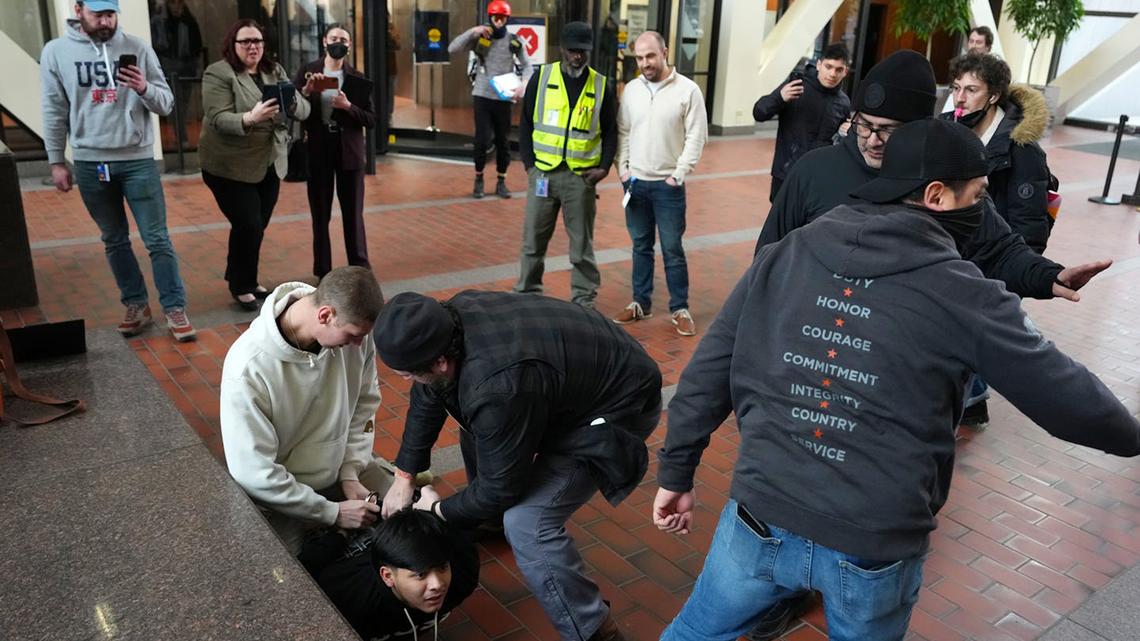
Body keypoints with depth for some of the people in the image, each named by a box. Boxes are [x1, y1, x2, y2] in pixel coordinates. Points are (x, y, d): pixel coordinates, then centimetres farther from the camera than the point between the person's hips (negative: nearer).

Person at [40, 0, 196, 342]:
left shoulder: (137, 48, 0)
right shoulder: (56, 51, 1)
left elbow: (166, 103, -1)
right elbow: (54, 112, 4)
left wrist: (144, 89, -21)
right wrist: (56, 161, 3)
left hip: (138, 160, -1)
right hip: (89, 163, 1)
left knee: (157, 239, -1)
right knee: (115, 240, 11)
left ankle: (174, 309, 6)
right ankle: (136, 305, 23)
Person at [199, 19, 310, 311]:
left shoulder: (275, 71, 7)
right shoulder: (218, 74, -11)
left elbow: (304, 110, 1)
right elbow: (218, 119, -21)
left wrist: (292, 104, -23)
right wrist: (249, 118, -39)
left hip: (270, 164, 6)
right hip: (230, 166, -5)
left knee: (259, 226, 11)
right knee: (248, 225, -8)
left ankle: (247, 280, 30)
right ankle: (241, 287, 12)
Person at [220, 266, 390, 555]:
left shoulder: (351, 327, -18)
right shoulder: (249, 367, -30)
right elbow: (255, 474, -24)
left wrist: (351, 470, -8)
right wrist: (333, 513, -19)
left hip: (341, 468, 4)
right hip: (277, 495, -4)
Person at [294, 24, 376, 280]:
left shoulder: (357, 79, 2)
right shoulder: (308, 72, 2)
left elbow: (371, 120, -2)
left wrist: (348, 107, -17)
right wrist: (306, 91, -17)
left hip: (349, 152, 0)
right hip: (318, 152, 0)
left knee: (353, 214, 4)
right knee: (320, 214, 7)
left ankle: (360, 269, 14)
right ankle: (323, 272, 15)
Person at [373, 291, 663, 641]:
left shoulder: (498, 389, -38)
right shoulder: (450, 319, -13)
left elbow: (500, 486, -22)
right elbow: (427, 400, 4)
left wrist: (441, 512, -4)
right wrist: (403, 477, 7)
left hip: (618, 403, -9)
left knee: (526, 522, -19)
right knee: (478, 432, 20)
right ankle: (491, 519, 44)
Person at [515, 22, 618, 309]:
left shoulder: (601, 85, 5)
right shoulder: (542, 77, 3)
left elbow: (610, 131, 11)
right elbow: (526, 123, 6)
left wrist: (604, 166, -3)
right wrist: (529, 163, -2)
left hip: (581, 177, 0)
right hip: (543, 173, 0)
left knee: (582, 243, 6)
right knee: (533, 239, 7)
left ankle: (584, 301, 17)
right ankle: (527, 293, 21)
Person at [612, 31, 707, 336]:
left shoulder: (688, 90, -7)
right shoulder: (631, 90, 5)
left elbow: (696, 137, -8)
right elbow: (623, 132, 11)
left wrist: (678, 175, -11)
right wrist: (623, 169, 2)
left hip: (668, 185, -4)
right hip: (635, 182, 4)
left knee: (672, 249, 0)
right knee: (641, 246, 13)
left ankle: (680, 309, 12)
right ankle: (641, 303, 24)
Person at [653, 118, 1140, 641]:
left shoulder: (783, 255, -2)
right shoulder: (966, 298, -9)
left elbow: (707, 372, 0)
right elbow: (1069, 398, 1)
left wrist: (676, 474, 10)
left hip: (762, 522, 2)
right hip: (876, 547, -1)